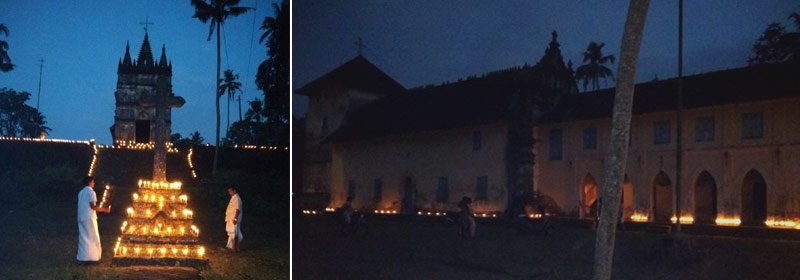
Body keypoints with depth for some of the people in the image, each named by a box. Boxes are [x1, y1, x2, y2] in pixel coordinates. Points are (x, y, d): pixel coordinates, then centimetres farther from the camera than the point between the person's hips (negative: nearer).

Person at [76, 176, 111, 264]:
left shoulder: (81, 192, 15)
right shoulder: (91, 192, -8)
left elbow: (83, 206, 16)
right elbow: (93, 206, -16)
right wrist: (104, 210, -7)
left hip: (81, 218, 7)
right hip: (89, 217, -7)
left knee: (83, 238, 8)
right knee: (92, 238, 1)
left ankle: (81, 258, 6)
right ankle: (91, 257, -1)